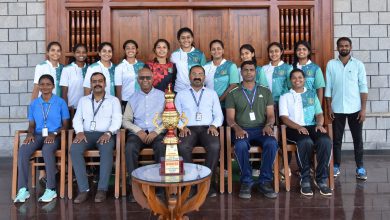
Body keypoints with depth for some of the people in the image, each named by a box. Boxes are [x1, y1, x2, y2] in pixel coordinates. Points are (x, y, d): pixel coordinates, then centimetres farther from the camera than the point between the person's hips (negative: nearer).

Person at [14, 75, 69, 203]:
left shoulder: (60, 102, 4)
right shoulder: (34, 104, 14)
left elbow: (65, 125, 4)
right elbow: (31, 125, 17)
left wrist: (54, 134, -13)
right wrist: (30, 134, -6)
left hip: (54, 136, -3)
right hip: (38, 135, 4)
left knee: (47, 150, -37)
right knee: (23, 150, -28)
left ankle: (51, 189, -29)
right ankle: (23, 189, -24)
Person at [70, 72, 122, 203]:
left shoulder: (113, 100, 12)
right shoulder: (83, 100, 22)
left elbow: (117, 120, 0)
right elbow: (77, 118, 13)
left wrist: (108, 133, -18)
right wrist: (79, 132, -9)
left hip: (105, 134, -2)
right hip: (87, 134, 3)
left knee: (107, 150, -37)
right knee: (74, 149, -30)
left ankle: (102, 189, -30)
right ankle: (83, 189, -26)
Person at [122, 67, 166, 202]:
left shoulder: (161, 96, 10)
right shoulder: (133, 98, 16)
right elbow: (125, 120, 10)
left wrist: (156, 132, -11)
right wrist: (138, 131, -8)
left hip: (157, 132, -1)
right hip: (138, 132, 1)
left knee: (162, 147, -34)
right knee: (130, 148, -31)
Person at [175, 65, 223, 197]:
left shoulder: (212, 93, 21)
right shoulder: (181, 94, 20)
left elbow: (219, 115, 15)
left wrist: (214, 125, -6)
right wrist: (182, 126, -8)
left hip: (207, 128, 1)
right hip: (188, 129, 0)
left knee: (215, 146, -33)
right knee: (183, 147, -34)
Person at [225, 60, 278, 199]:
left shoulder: (265, 92, 17)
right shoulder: (233, 94, 12)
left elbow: (271, 115, 12)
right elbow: (230, 118, 5)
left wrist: (268, 125, -10)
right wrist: (237, 128, -17)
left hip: (261, 129, 2)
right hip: (242, 130, -1)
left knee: (272, 144, -32)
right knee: (241, 145, -36)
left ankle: (265, 182, -18)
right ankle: (246, 181, -19)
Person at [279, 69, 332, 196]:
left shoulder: (312, 94, 24)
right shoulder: (285, 97, 15)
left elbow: (319, 114, 15)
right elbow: (284, 118, 2)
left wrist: (319, 124, -9)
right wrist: (298, 127, -17)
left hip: (312, 126, 3)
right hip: (293, 128, -3)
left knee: (325, 141, -31)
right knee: (306, 142, -37)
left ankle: (321, 179, -21)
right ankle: (305, 180, -24)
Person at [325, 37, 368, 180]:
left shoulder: (358, 64, 1)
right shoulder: (331, 64, 3)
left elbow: (363, 87, -1)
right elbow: (328, 88, 3)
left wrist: (363, 108, -7)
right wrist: (329, 108, -2)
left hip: (355, 109, 0)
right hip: (337, 109, 1)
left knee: (357, 138, 5)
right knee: (336, 139, 8)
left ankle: (360, 167, 16)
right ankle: (336, 166, 19)